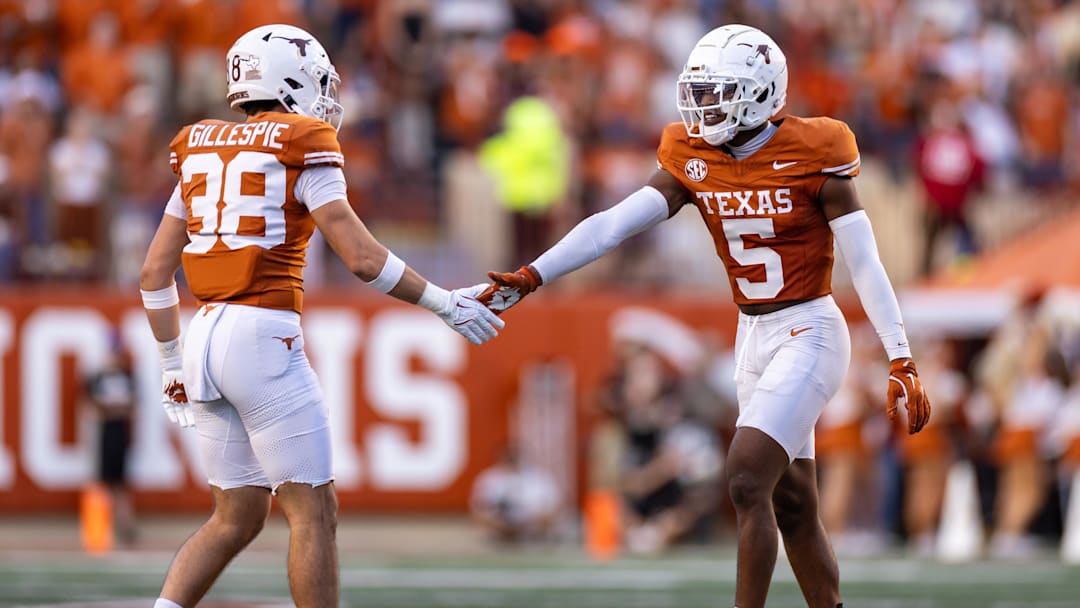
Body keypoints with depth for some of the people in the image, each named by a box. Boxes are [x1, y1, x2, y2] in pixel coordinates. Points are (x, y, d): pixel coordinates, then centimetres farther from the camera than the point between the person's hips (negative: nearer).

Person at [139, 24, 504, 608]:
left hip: (205, 338, 7)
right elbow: (363, 258, -10)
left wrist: (172, 363, 21)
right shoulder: (302, 148, -4)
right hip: (263, 338, -7)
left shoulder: (204, 150, 15)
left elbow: (155, 272, 14)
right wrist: (445, 303, 2)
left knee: (236, 518, 13)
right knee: (313, 512, 0)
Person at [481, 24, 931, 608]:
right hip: (753, 337, 7)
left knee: (747, 479, -18)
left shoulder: (812, 157, -14)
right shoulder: (693, 161, 1)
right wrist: (530, 276, -17)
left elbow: (866, 265, -13)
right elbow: (613, 224, -6)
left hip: (809, 333, -7)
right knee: (792, 506, 10)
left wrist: (901, 362, -17)